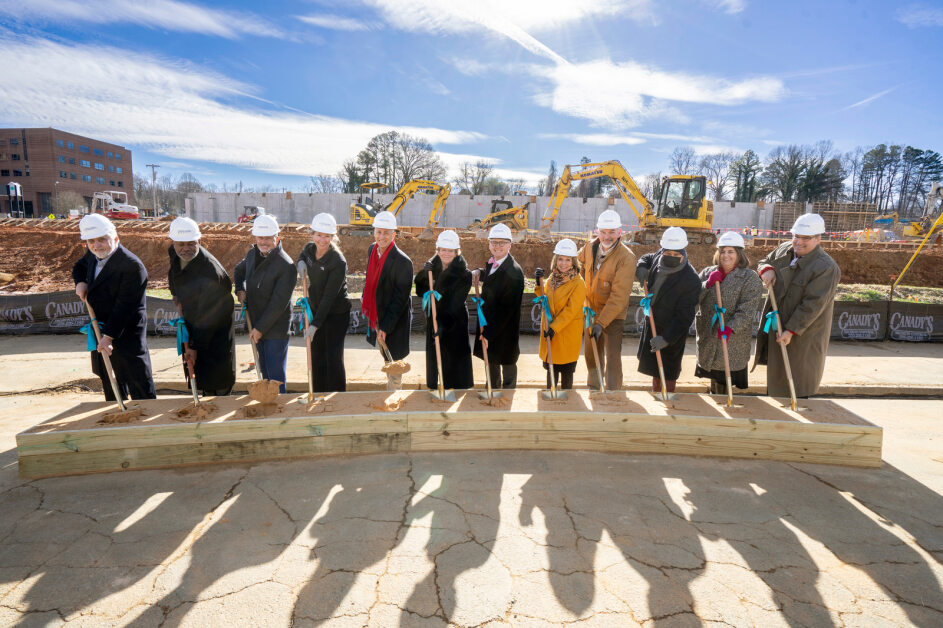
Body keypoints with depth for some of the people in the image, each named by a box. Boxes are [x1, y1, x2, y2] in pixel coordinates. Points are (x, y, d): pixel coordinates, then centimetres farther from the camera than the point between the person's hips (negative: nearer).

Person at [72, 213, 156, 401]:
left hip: (126, 333, -9)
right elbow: (79, 266, 27)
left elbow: (124, 306, -24)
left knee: (140, 390, -5)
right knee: (110, 384, 22)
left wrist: (109, 336, -23)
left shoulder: (132, 266, -23)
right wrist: (80, 282, 4)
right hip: (101, 330, 9)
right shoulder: (93, 254, 4)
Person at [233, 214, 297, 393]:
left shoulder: (286, 266, -21)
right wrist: (240, 289, 7)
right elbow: (239, 270, 28)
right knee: (264, 371, 20)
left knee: (276, 374, 0)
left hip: (276, 329, -7)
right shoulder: (252, 254, 4)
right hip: (256, 325, 8)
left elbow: (279, 303, -22)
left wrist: (260, 328, -18)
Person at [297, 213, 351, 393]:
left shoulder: (338, 262, -23)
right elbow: (303, 255, 25)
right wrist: (301, 262, -1)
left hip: (336, 313, -6)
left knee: (334, 358, -3)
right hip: (315, 310, 7)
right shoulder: (309, 249, -3)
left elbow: (329, 297, -23)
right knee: (316, 357, 13)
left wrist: (316, 324, -23)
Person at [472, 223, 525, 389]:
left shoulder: (514, 272, -25)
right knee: (491, 364, 25)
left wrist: (489, 333, -22)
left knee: (508, 366, 13)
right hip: (488, 323, 8)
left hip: (504, 331, -8)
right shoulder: (492, 262, 0)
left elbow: (507, 309, -25)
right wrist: (478, 272, 0)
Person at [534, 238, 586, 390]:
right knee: (551, 367, 18)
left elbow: (571, 310, -19)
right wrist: (539, 284, -3)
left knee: (566, 370, 7)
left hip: (568, 333, -6)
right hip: (550, 331, 6)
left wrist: (555, 327, -23)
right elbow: (545, 300, 13)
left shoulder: (578, 283, -16)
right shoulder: (552, 278, 4)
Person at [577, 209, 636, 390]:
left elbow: (619, 296, -26)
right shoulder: (589, 248, -3)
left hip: (613, 315, -6)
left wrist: (601, 322, -28)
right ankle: (593, 390, 38)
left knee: (613, 358, -8)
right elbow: (580, 260, 24)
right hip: (591, 311, 6)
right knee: (592, 355, 19)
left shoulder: (626, 257, -22)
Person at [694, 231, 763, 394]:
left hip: (733, 338, -4)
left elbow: (747, 310, -12)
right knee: (714, 380, 15)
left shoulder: (750, 277, -3)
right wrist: (708, 283, -12)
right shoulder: (708, 272, 11)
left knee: (724, 381, -3)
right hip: (707, 337, 4)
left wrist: (731, 327, -25)